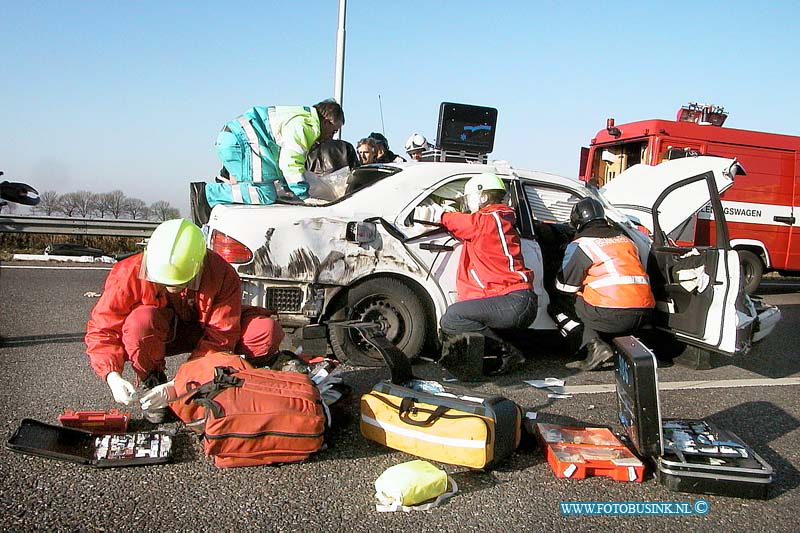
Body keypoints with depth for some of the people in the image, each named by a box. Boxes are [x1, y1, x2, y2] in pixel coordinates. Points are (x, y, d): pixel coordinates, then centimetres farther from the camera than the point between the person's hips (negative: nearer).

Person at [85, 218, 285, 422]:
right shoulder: (129, 273, -27)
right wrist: (112, 377, -39)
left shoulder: (222, 275, -29)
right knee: (141, 320, -38)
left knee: (267, 331, -26)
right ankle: (152, 384, -11)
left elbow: (220, 340, -27)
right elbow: (102, 329, -21)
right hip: (162, 335, 0)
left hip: (203, 331, 0)